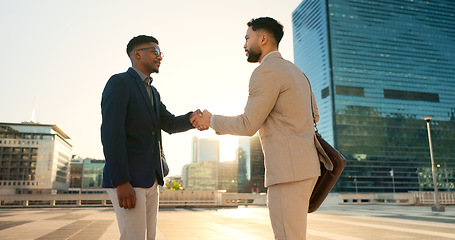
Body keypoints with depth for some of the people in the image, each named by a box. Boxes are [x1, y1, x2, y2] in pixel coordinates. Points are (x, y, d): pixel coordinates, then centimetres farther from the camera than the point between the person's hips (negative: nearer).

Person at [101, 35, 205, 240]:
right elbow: (111, 133, -17)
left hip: (149, 179, 9)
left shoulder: (152, 92, 20)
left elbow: (170, 124, 10)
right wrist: (121, 183, -23)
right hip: (125, 179, -8)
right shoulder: (118, 83, -8)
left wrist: (191, 118, -13)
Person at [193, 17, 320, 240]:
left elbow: (248, 126, -13)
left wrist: (211, 120, 3)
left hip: (289, 170, -10)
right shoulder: (295, 71, 20)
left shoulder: (266, 71, -10)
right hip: (305, 165, 10)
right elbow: (314, 116, 24)